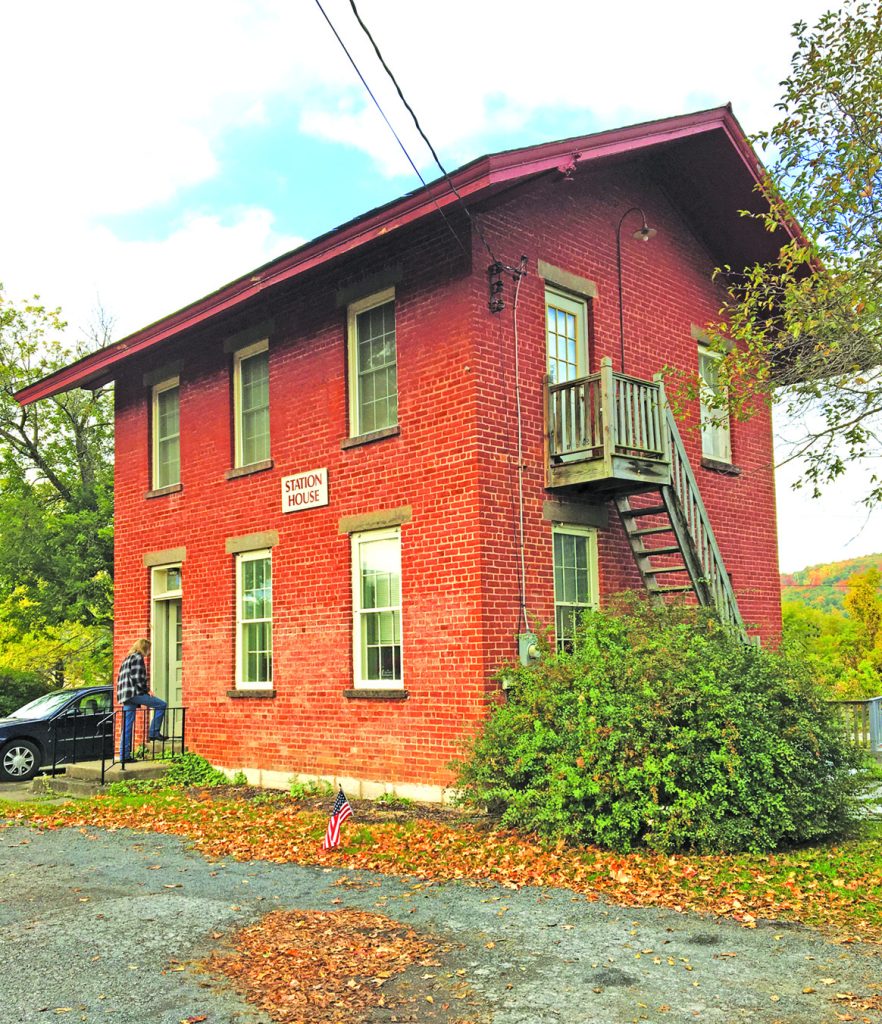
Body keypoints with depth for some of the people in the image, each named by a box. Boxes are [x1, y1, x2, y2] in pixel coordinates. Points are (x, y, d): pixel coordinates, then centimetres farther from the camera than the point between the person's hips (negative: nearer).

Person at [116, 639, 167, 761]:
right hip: (134, 692, -10)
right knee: (161, 705, -5)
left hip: (125, 695, 10)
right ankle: (154, 732, -7)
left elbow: (120, 679, 26)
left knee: (127, 726, 7)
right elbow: (137, 677, -15)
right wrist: (146, 690, -8)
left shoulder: (127, 659, 26)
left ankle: (124, 755, 5)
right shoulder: (138, 658, -3)